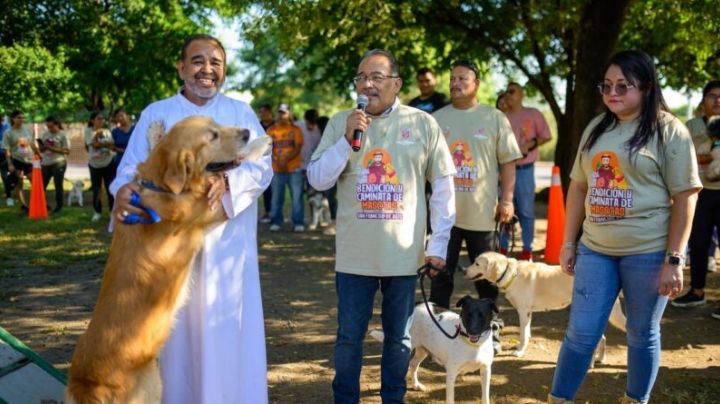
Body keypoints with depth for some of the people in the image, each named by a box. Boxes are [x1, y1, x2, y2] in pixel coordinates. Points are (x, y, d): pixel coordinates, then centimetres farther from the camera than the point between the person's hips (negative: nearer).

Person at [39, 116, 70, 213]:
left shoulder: (62, 135, -5)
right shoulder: (45, 134, 12)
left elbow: (67, 151, -11)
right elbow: (41, 150, 17)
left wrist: (53, 148, -18)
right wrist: (43, 147, -7)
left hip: (59, 163, -6)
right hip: (46, 163, 6)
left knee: (58, 185, 1)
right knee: (41, 185, 6)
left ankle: (59, 206, 13)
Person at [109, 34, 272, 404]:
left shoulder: (241, 113, 9)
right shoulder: (155, 114, 10)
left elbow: (263, 166, -4)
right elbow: (131, 167, 1)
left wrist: (228, 182, -25)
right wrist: (124, 189, -23)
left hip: (226, 243, 0)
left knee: (227, 330, 1)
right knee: (172, 329, 4)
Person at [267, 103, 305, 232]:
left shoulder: (295, 129, 4)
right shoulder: (271, 130, 10)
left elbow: (298, 148, -3)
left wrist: (286, 159, -17)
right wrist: (276, 159, -14)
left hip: (294, 169, -2)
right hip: (277, 169, 2)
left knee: (297, 197, -3)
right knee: (276, 197, 4)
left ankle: (298, 223, 2)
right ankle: (275, 222, 12)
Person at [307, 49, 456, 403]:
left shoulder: (423, 124, -2)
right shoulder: (340, 123, 1)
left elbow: (444, 185, 1)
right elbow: (317, 180, -3)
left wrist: (438, 243, -1)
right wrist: (346, 140, -16)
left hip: (403, 253, 0)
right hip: (354, 254, 1)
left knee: (398, 337, 14)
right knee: (349, 336, 11)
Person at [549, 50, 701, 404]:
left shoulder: (669, 130, -6)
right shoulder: (596, 128, 9)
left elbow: (685, 198, -9)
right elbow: (578, 187, 14)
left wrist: (673, 260, -13)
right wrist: (568, 243, 12)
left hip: (648, 252, -4)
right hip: (595, 249, 4)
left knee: (642, 334, 10)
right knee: (581, 333, 7)